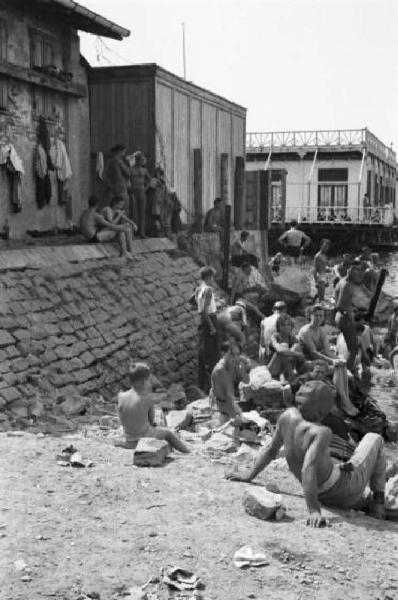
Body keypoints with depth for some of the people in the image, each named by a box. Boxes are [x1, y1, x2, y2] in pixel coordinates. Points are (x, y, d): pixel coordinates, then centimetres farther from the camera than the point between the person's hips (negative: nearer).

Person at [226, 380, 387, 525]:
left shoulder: (288, 416, -13)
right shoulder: (321, 432, -32)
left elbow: (270, 450, -3)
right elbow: (308, 470, -41)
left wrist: (249, 476, 9)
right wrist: (314, 511, -41)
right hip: (344, 491, -7)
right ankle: (378, 502, 18)